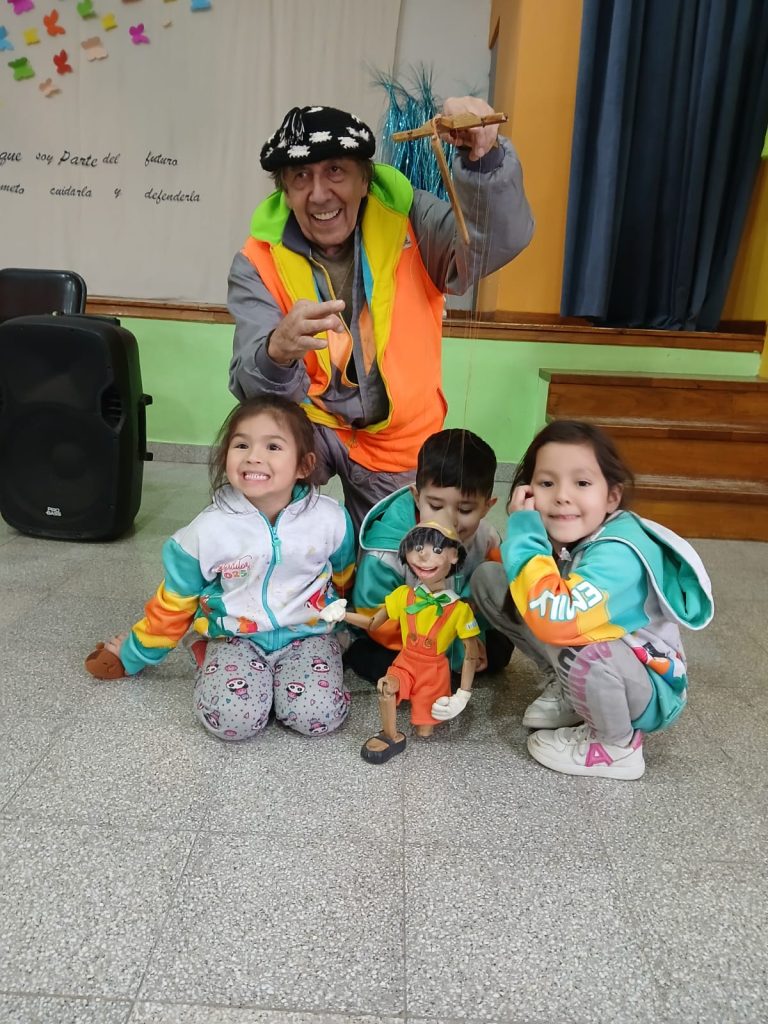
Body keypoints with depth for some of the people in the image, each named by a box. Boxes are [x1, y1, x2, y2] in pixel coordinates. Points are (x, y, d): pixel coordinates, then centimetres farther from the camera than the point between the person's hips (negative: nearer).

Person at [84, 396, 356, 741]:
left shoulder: (330, 519, -12)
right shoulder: (208, 530, -14)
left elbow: (345, 580, 10)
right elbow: (173, 604, 3)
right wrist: (132, 656, 13)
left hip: (307, 634, 1)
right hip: (236, 638, -1)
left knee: (319, 716, -23)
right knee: (232, 719, -26)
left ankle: (276, 674, 6)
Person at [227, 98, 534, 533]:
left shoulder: (408, 220, -17)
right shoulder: (260, 261, -17)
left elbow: (501, 240, -34)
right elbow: (252, 385, -28)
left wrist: (484, 156, -52)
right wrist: (278, 351, -51)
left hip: (398, 437, 2)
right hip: (310, 424, -1)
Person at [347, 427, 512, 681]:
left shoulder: (485, 539, -19)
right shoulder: (387, 550, -33)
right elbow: (378, 622, -25)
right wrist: (453, 649, -27)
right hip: (395, 641, -4)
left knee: (498, 649, -8)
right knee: (387, 665, -29)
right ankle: (353, 651, 1)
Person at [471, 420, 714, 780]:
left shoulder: (618, 555, -34)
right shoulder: (562, 536, -13)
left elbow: (556, 621, -48)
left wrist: (525, 530, -38)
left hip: (648, 692, -6)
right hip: (589, 668, 7)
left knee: (577, 653, -42)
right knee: (488, 577, -4)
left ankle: (619, 746, -7)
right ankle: (569, 688, 9)